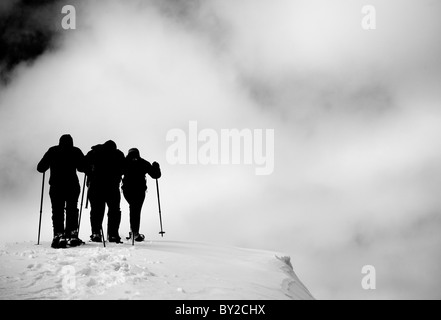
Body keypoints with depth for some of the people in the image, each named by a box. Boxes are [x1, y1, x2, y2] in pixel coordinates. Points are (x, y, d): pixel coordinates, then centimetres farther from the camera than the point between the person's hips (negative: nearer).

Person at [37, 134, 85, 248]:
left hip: (56, 186, 0)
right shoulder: (76, 151, 5)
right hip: (72, 186, 0)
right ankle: (72, 235, 1)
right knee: (72, 210, 10)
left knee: (57, 211, 1)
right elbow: (83, 168, 1)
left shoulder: (52, 151, 7)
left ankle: (58, 236, -12)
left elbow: (40, 168, 8)